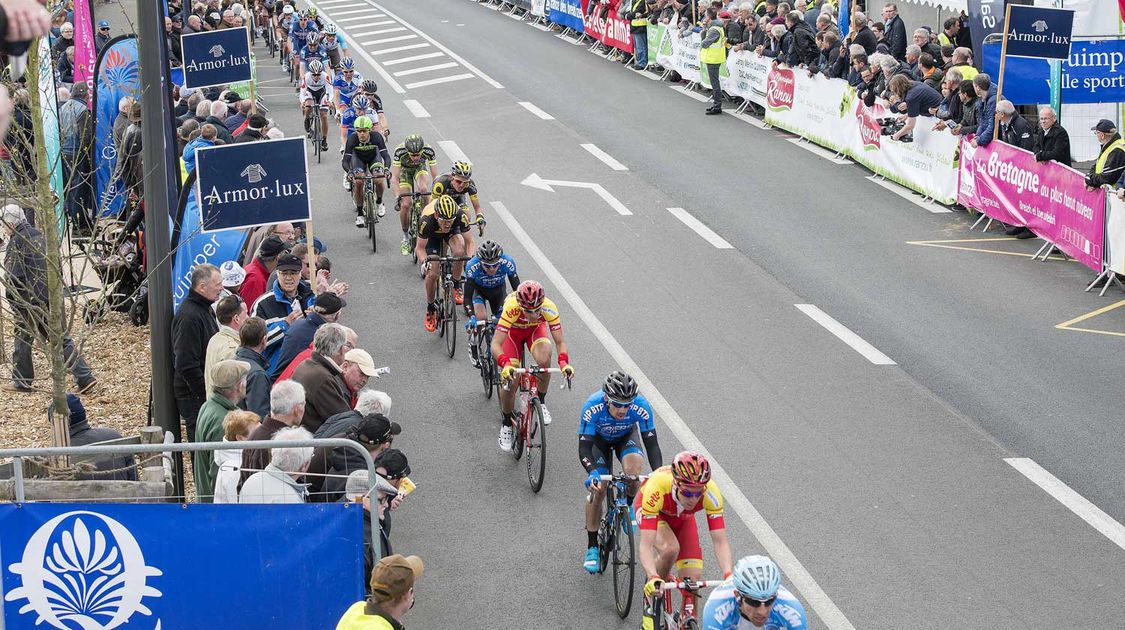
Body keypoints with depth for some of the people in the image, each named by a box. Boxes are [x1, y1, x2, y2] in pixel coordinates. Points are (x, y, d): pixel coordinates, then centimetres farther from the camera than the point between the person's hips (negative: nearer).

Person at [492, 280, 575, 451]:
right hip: (513, 330, -1)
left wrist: (564, 362, -49)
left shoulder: (548, 308, -36)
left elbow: (560, 341, -30)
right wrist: (505, 364, -60)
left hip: (536, 329, 1)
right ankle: (507, 424, 17)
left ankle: (541, 402, -2)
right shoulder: (511, 308, -41)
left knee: (544, 361, -31)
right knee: (509, 381, -10)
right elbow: (496, 344, -42)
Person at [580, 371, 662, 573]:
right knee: (598, 489, -14)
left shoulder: (641, 406, -36)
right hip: (599, 438, -1)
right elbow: (584, 447, -37)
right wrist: (592, 472, -55)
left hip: (626, 436, 1)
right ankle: (592, 547, 4)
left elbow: (651, 443, -31)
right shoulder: (592, 407, -39)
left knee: (633, 468, -31)